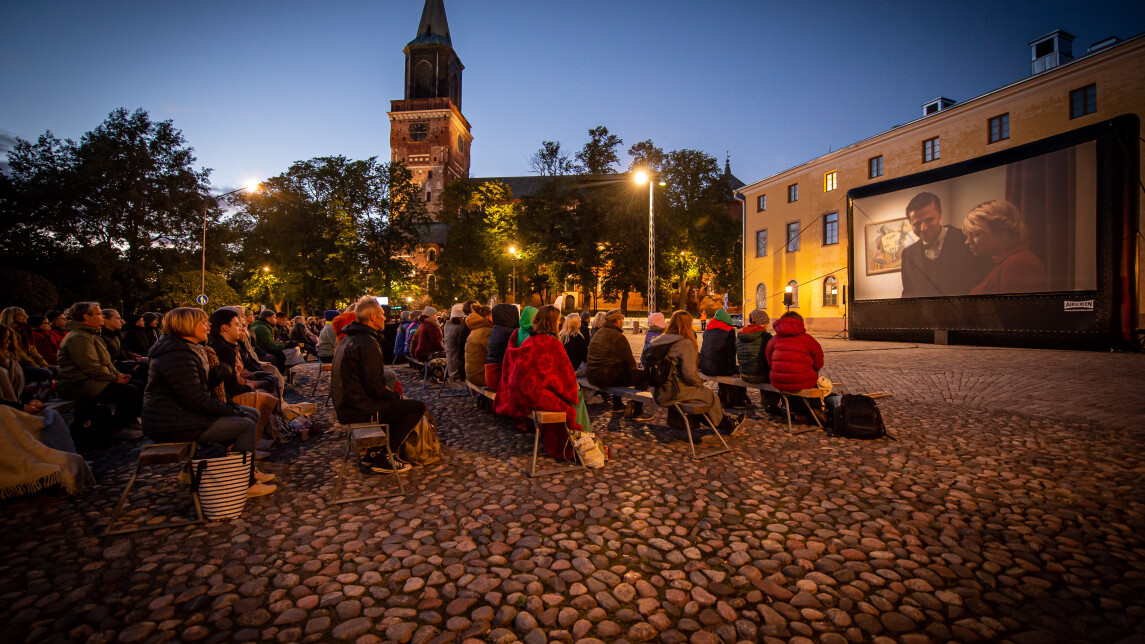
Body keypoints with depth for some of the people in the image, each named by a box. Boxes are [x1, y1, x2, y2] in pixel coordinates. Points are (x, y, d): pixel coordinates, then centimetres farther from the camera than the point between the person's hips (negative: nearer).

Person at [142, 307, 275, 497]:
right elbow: (195, 400, -26)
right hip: (172, 426, -11)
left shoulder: (191, 349, 12)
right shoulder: (177, 356, -22)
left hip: (182, 412, 11)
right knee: (246, 425, -16)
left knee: (252, 414, 8)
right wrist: (233, 412, -16)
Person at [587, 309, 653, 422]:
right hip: (607, 378, -9)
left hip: (592, 377, 10)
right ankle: (638, 413, 3)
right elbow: (629, 361, -9)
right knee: (643, 376, -2)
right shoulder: (618, 337, -13)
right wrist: (636, 369, 13)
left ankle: (617, 405, 44)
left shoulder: (597, 333, 16)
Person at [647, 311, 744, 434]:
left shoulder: (660, 341, 6)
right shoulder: (686, 343, -15)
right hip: (676, 393, -7)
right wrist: (700, 382, 1)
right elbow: (689, 374, -21)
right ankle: (727, 424, 36)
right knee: (711, 396, 14)